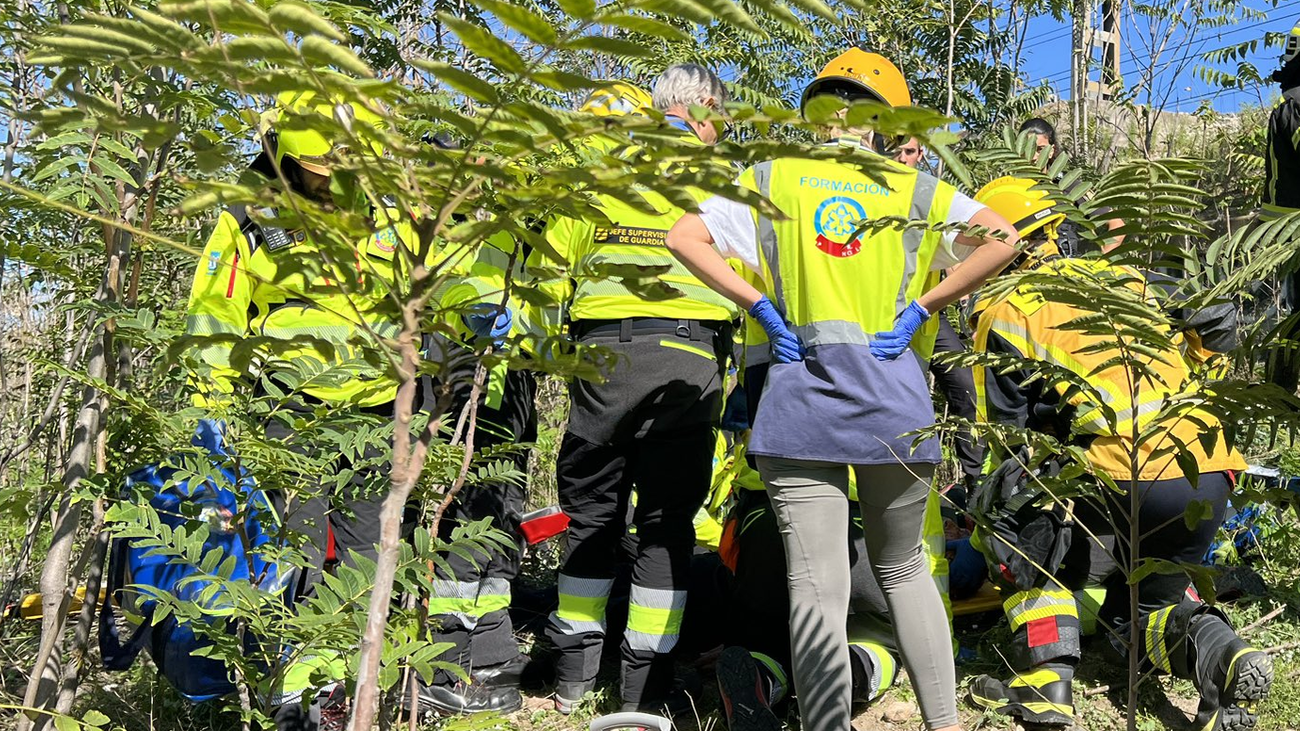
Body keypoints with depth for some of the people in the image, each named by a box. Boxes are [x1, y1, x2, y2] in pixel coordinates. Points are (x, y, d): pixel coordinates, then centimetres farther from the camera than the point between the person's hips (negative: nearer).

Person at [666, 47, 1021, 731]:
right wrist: (919, 309, -2)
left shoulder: (771, 177, 7)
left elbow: (684, 239, -1)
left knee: (817, 586, -2)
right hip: (893, 393, 2)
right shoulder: (912, 187, 7)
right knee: (903, 569, 19)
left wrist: (763, 309, 0)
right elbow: (1003, 239, -4)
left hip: (801, 393, -1)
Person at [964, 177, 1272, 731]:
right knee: (1138, 610, 27)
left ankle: (1046, 680, 7)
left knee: (1007, 512, 19)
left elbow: (1004, 430, 8)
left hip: (1130, 480, -7)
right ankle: (1221, 657, -3)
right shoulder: (1124, 280, 24)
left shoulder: (1006, 310, 7)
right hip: (1212, 478, 7)